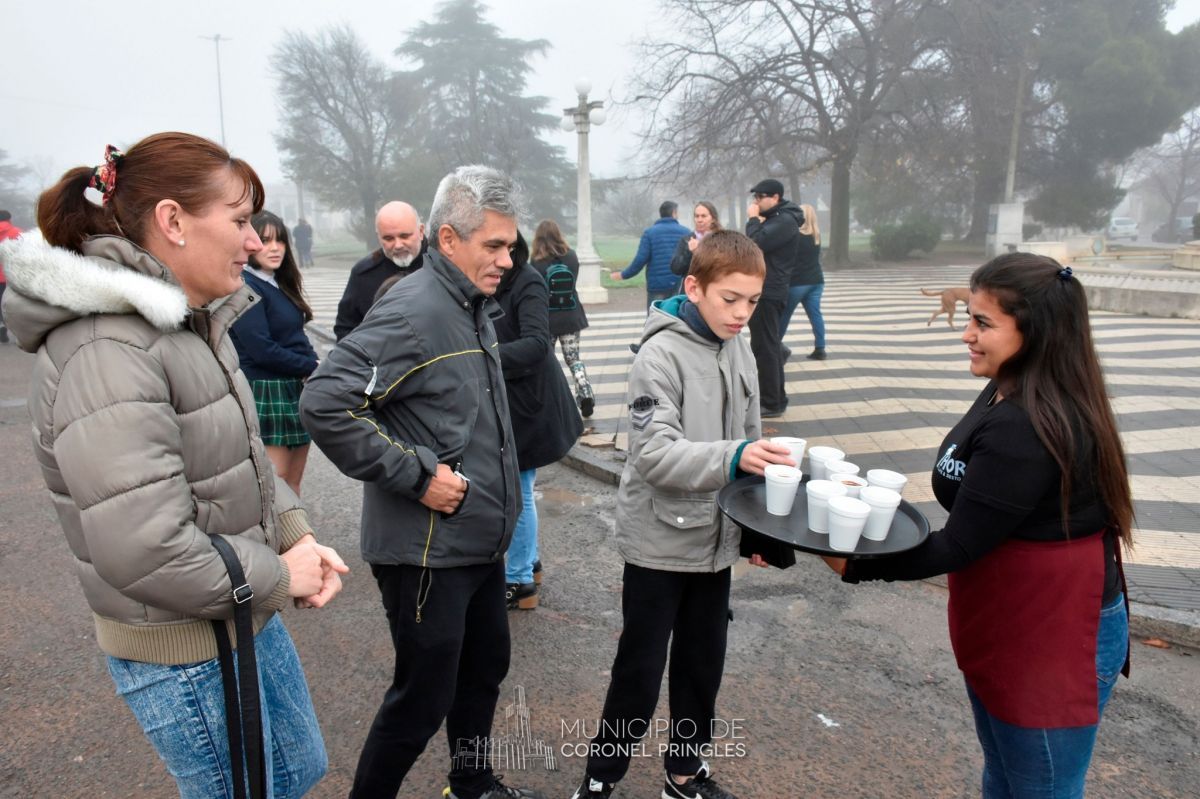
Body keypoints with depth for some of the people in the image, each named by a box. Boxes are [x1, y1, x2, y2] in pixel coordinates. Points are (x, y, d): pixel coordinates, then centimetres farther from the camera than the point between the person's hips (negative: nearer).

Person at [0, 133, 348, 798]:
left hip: (250, 616, 9)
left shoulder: (193, 321, 3)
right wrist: (280, 578, -18)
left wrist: (296, 535, -2)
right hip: (185, 657, -9)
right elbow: (146, 551, -31)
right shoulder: (106, 351, -27)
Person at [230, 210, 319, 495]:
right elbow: (262, 351, -18)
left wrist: (311, 363, -5)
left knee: (293, 483, 14)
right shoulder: (245, 287, -13)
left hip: (297, 390, 8)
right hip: (267, 394, -8)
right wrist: (313, 367, -9)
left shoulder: (281, 285, 13)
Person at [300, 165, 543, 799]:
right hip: (426, 551, -9)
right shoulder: (413, 312, -21)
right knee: (424, 698, 7)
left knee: (484, 672, 23)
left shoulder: (475, 306, 9)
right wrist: (417, 475, -24)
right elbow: (324, 404, -29)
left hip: (482, 541, 9)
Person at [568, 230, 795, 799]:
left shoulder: (739, 353, 4)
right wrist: (732, 458, -37)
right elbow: (654, 453, -24)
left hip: (715, 539, 6)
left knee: (703, 664, 17)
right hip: (660, 540, -6)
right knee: (640, 671, 5)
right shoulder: (661, 354, -17)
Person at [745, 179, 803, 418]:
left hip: (768, 293, -10)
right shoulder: (775, 218, 18)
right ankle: (776, 398, 21)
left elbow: (756, 244, -23)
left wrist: (753, 220, -10)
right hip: (764, 290, 10)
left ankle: (771, 403, -3)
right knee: (770, 346, 14)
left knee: (764, 348, -8)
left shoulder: (785, 221, -14)